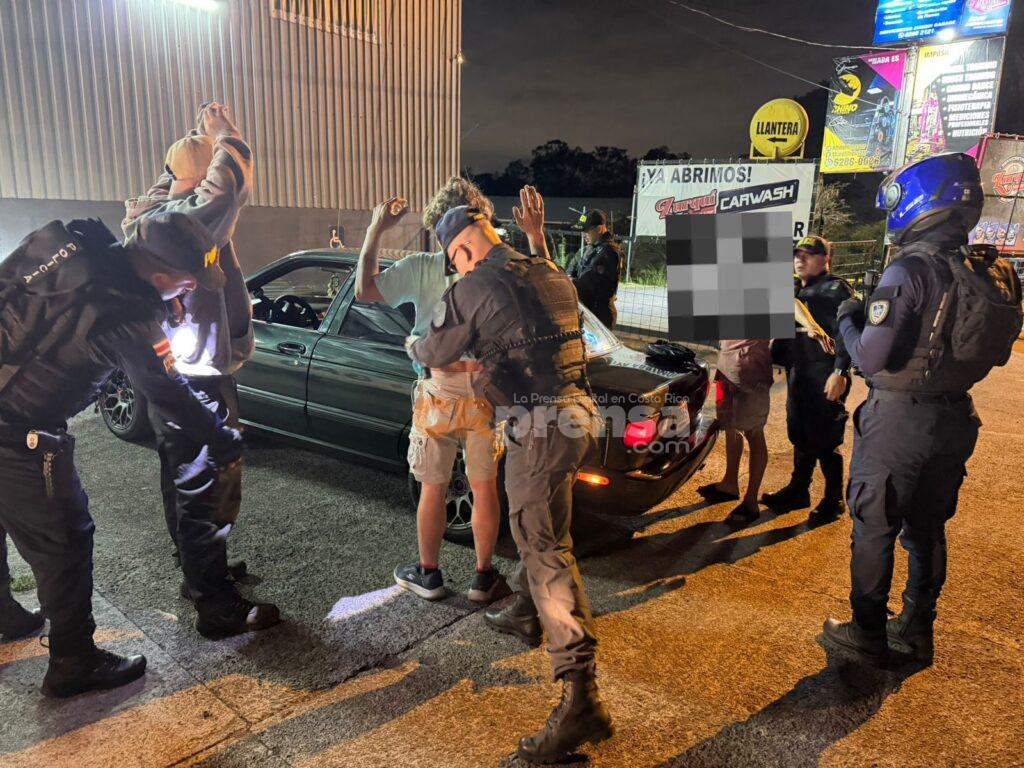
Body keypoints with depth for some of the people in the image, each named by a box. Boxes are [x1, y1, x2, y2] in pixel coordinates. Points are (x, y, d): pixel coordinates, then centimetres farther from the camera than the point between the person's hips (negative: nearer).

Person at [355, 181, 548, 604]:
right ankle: (484, 577, 26)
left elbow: (364, 290, -8)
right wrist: (536, 232, 7)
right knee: (484, 487, 14)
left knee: (433, 489, 13)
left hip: (438, 393, -1)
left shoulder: (421, 268, -8)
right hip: (486, 392, 1)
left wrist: (375, 231, -1)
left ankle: (428, 574, 29)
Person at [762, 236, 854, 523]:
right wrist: (773, 358, 15)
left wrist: (839, 372, -24)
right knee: (799, 435, 15)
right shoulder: (797, 291, 18)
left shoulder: (835, 289, -8)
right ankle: (798, 490, 28)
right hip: (798, 374, 8)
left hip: (824, 377, -8)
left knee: (824, 440, -2)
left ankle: (833, 500, 13)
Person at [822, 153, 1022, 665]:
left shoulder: (910, 271, -19)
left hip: (897, 421, -7)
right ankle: (917, 632, 31)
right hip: (954, 419, 7)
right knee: (927, 528, 18)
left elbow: (871, 358, -23)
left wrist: (848, 321, -4)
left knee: (874, 530, 7)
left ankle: (868, 634, 18)